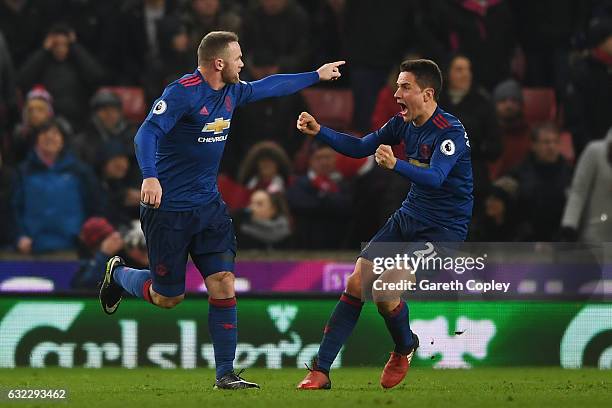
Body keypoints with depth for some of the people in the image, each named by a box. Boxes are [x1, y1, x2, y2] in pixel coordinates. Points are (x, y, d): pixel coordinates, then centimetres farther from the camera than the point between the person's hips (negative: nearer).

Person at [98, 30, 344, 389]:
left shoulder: (231, 92, 7)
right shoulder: (183, 93, -18)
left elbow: (268, 87, 26)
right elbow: (148, 132, -28)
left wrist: (316, 76, 33)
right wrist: (150, 176, -43)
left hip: (209, 206, 7)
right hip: (168, 209, -7)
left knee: (223, 284, -6)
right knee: (168, 298, 3)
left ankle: (226, 374, 0)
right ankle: (118, 274, 35)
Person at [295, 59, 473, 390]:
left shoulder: (450, 132, -20)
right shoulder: (404, 123, 4)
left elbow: (435, 177, -34)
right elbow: (360, 147, 12)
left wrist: (395, 165, -51)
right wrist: (319, 132, -2)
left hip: (444, 227, -8)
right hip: (408, 217, 8)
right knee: (356, 283, -4)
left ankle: (404, 349, 14)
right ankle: (320, 371, -1)